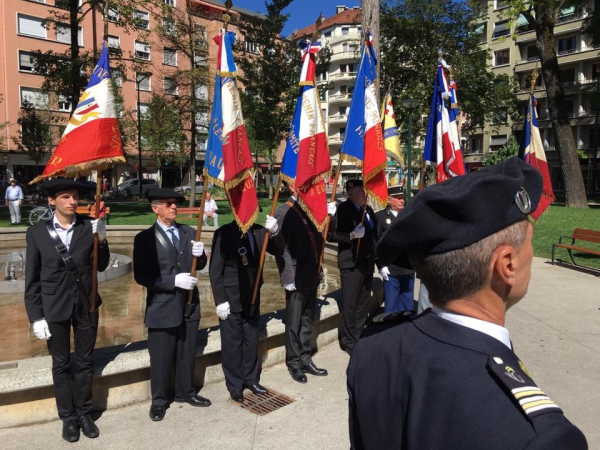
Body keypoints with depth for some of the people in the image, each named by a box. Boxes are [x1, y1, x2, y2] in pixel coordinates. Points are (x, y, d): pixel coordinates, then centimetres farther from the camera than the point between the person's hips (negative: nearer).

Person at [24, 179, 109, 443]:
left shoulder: (89, 227, -5)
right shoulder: (37, 232, -6)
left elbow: (101, 266, -2)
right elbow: (32, 279, -3)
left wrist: (101, 239, -19)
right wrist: (36, 317, -6)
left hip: (86, 305, 1)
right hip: (54, 308, -1)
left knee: (84, 362, 14)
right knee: (61, 364, 13)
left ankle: (84, 413, 31)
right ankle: (68, 417, 30)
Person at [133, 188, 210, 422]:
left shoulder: (189, 232, 5)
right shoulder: (145, 238, -9)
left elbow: (199, 266, 10)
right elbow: (142, 276, -14)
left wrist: (199, 255, -13)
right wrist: (174, 280, -22)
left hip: (189, 304, 4)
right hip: (162, 307, -4)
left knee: (187, 354, 18)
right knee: (161, 358, 10)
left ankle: (185, 392, 38)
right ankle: (159, 400, 30)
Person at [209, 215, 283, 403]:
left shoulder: (258, 231, -2)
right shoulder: (224, 234, -14)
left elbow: (278, 251, -3)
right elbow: (215, 271, -13)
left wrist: (275, 233, -21)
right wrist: (220, 301, -14)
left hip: (252, 298, 5)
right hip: (231, 300, -4)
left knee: (251, 341, 17)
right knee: (232, 344, 9)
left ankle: (251, 379, 35)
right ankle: (235, 385, 26)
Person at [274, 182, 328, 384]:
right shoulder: (284, 212, -12)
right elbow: (282, 248, -15)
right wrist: (288, 278, -16)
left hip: (312, 277, 7)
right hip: (296, 279, -7)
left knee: (307, 322, 18)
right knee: (294, 324, 9)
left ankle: (306, 360, 32)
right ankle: (294, 363, 25)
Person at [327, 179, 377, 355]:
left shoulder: (368, 210, 10)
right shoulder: (343, 209, -11)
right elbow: (330, 234, -17)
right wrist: (351, 235, -25)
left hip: (367, 263, 7)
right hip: (351, 264, -7)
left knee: (363, 304, 15)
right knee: (350, 305, 4)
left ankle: (360, 338, 29)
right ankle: (349, 342, 18)